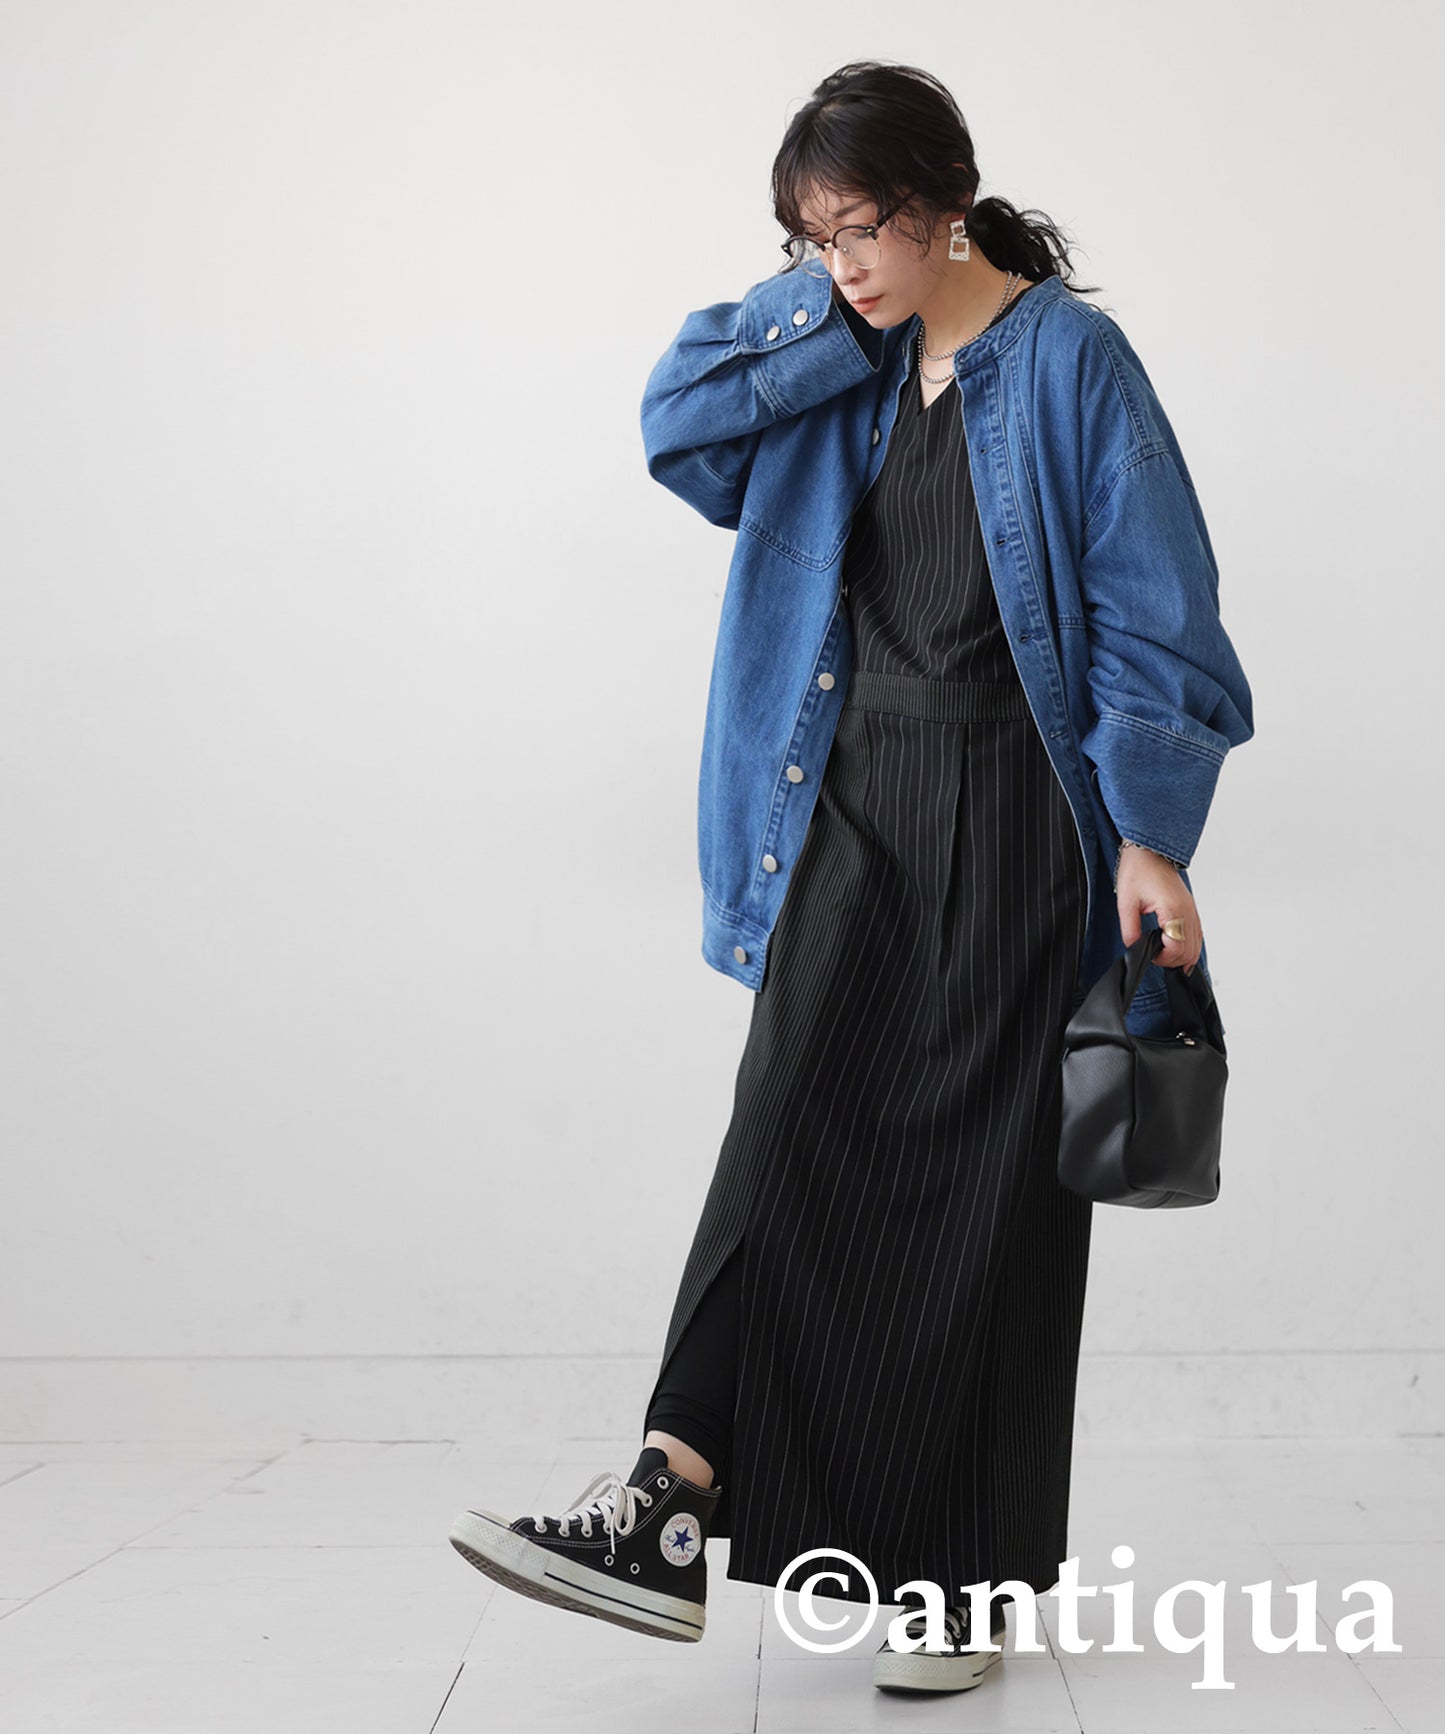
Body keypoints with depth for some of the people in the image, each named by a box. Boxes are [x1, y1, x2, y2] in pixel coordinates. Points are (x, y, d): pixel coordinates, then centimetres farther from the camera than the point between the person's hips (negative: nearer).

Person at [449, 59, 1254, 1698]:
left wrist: (1154, 841, -13)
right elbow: (681, 420, 3)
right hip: (853, 807, 4)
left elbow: (1151, 613, -8)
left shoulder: (1066, 359, -5)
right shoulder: (839, 370, 12)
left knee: (984, 1191, 0)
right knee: (786, 1145, -7)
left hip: (1009, 822, -4)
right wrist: (829, 305, -1)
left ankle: (963, 1581, 10)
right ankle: (668, 1519, -12)